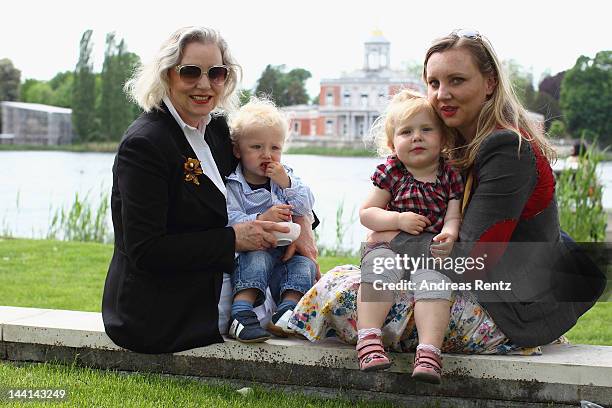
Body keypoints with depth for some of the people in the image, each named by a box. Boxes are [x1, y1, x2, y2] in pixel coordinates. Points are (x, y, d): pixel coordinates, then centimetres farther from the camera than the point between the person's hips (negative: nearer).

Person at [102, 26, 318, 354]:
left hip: (205, 296, 8)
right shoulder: (144, 145, -18)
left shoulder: (217, 129, 6)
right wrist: (233, 239, -21)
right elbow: (145, 251, -23)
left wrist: (300, 224, 0)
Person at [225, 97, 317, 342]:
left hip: (285, 251, 4)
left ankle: (286, 313, -29)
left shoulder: (287, 177, 11)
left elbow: (306, 208, -1)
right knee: (258, 258, -35)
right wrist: (262, 219, -31)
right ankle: (241, 314, -41)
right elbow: (230, 221, -17)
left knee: (305, 265, -22)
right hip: (247, 252, -4)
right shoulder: (231, 185, -4)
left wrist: (287, 184, -15)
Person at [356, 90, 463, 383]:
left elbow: (454, 216, 0)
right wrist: (397, 219, -13)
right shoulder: (391, 173, 4)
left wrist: (448, 234, -24)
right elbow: (365, 213, 5)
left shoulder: (451, 175, 6)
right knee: (379, 265, -31)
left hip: (433, 250, 0)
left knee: (433, 279, -30)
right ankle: (369, 339, -37)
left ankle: (429, 351, -39)